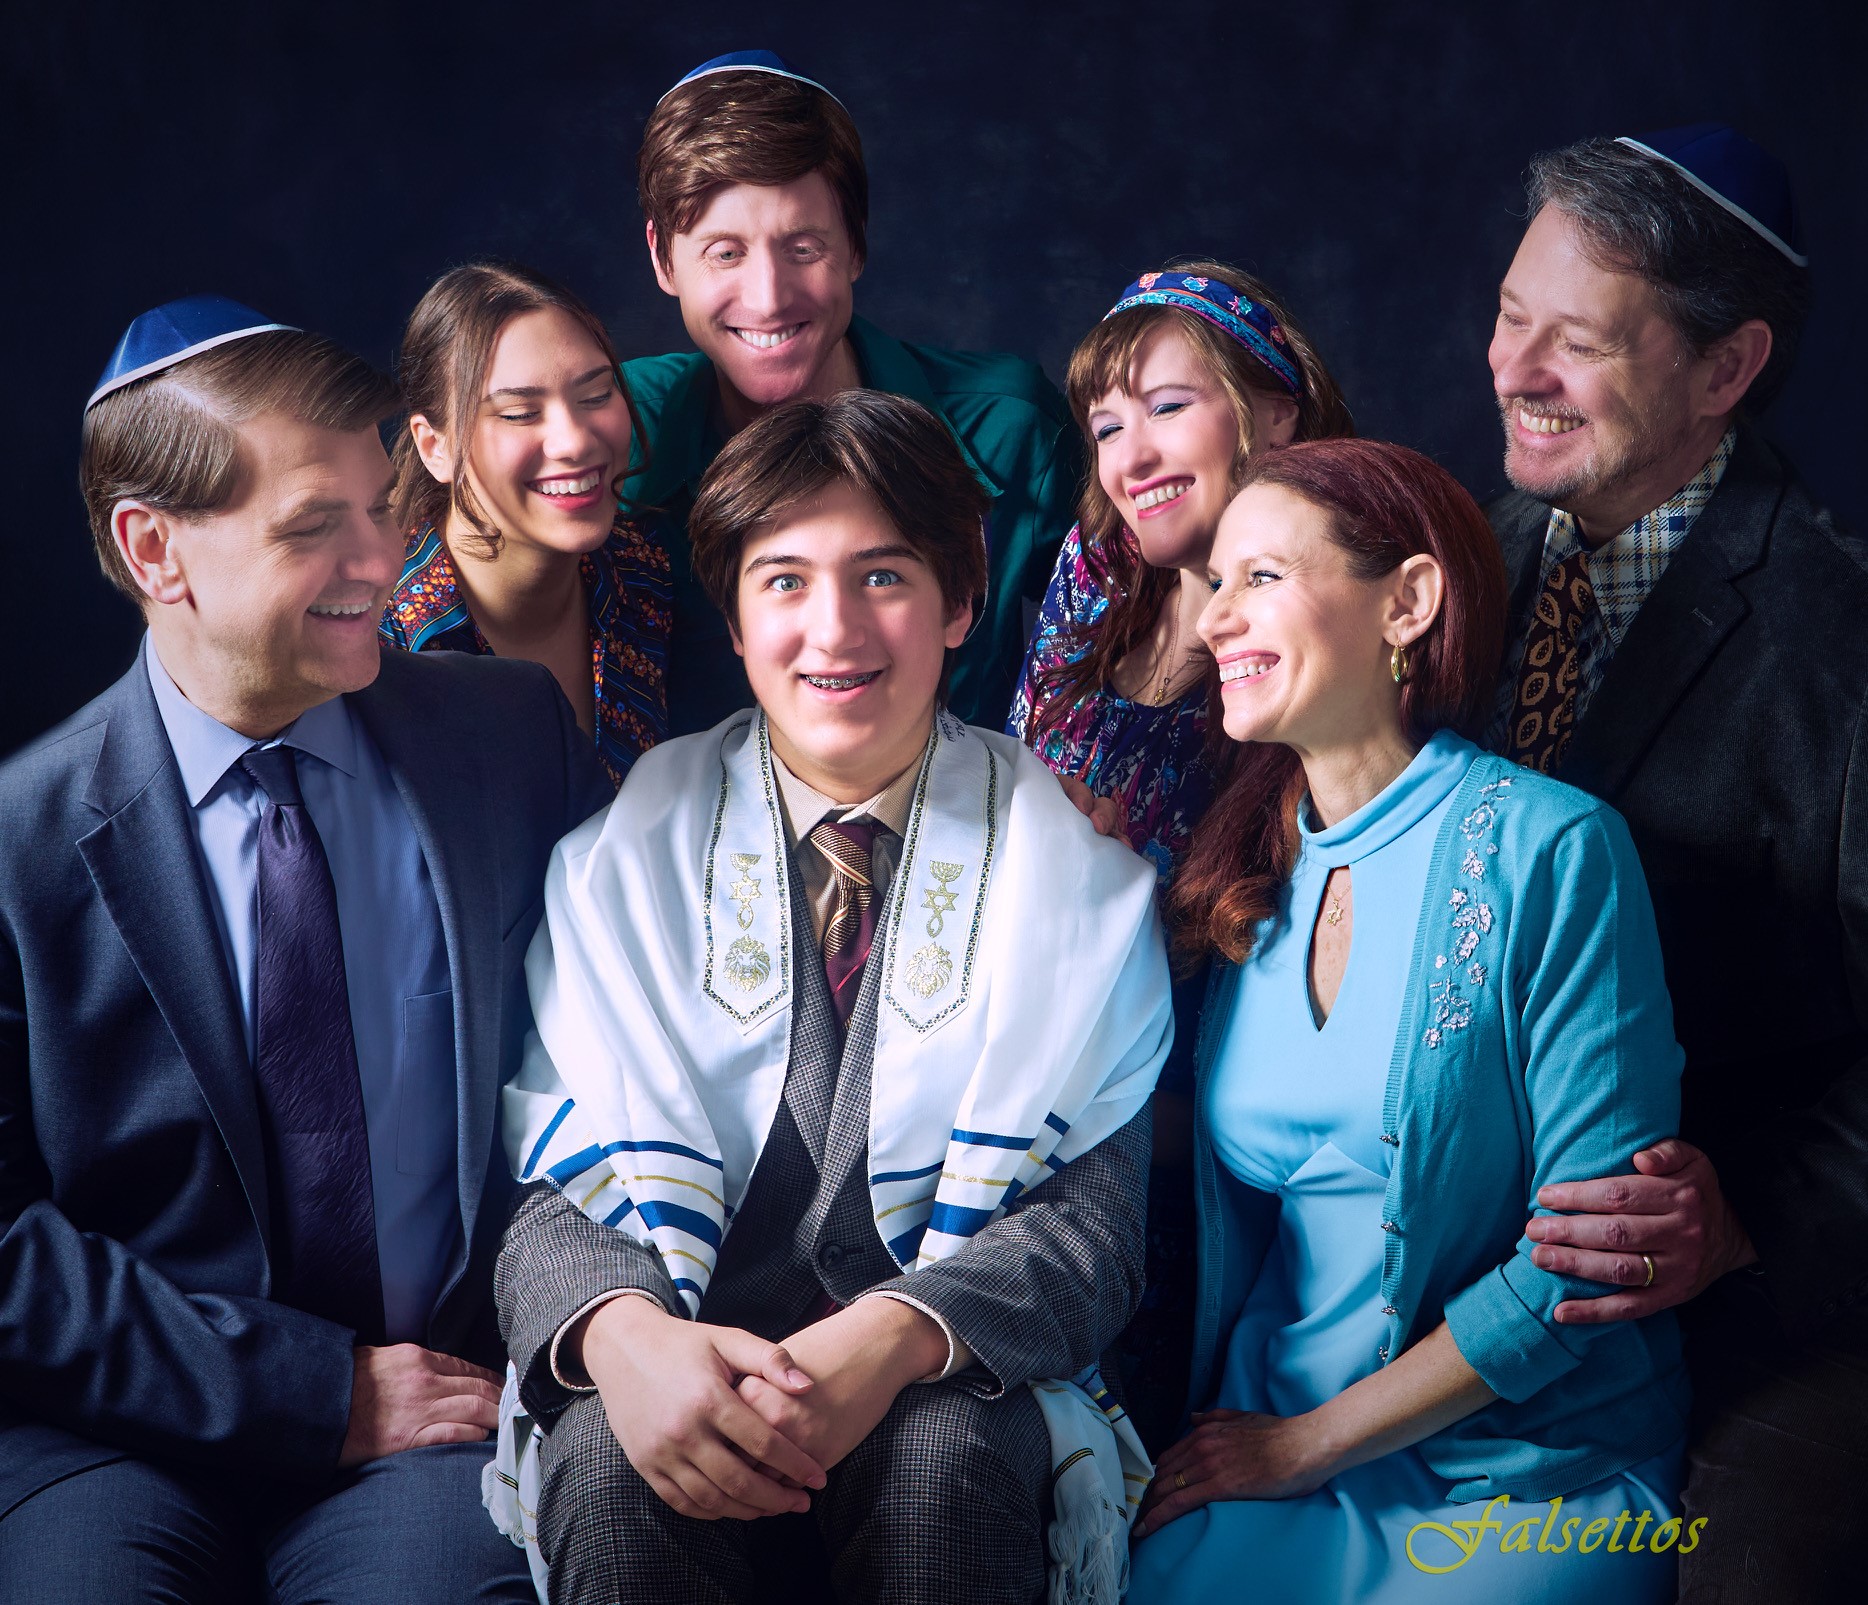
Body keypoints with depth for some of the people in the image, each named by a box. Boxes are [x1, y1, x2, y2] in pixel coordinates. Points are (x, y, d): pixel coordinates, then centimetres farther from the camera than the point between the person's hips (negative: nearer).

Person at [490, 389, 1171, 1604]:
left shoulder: (1073, 862, 4)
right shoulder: (630, 851, 6)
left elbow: (1094, 1217, -4)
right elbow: (552, 1192, 1)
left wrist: (895, 1339, -25)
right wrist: (623, 1334, -24)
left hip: (951, 1381, 0)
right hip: (681, 1370, 1)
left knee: (948, 1455, -32)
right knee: (607, 1457, -31)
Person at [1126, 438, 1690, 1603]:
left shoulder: (1552, 850, -12)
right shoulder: (1250, 876, 6)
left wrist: (1308, 1442, -10)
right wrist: (1210, 1439, -5)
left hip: (1525, 1483, -4)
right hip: (1268, 1455, 4)